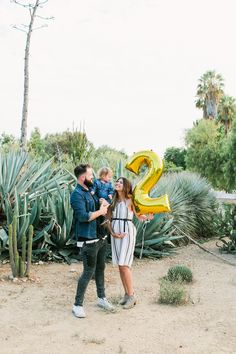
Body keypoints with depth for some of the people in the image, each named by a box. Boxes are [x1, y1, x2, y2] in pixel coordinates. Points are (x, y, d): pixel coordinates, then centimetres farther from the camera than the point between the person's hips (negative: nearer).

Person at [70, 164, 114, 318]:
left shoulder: (90, 191, 13)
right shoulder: (77, 194, -15)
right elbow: (83, 216, -25)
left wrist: (103, 208, 4)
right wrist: (100, 211, -12)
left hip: (101, 237, 9)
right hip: (88, 240, -9)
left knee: (100, 268, 17)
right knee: (89, 271, -4)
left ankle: (102, 298, 32)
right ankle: (78, 305, 8)